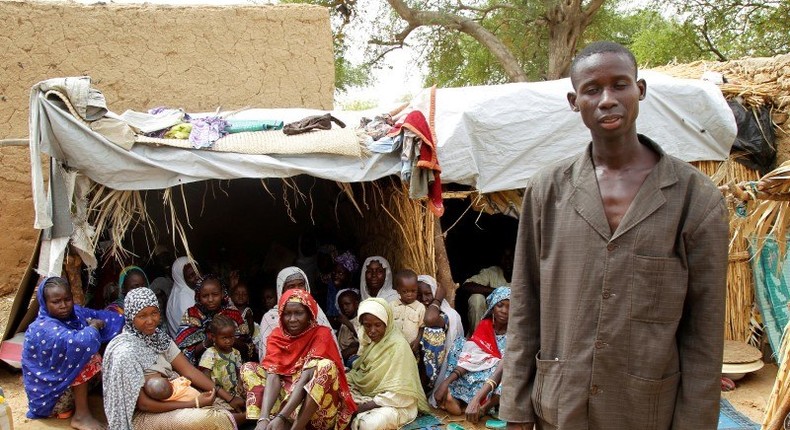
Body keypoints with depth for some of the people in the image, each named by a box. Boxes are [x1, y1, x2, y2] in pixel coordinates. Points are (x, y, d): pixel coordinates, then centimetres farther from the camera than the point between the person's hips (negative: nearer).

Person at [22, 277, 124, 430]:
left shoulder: (74, 313, -5)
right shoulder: (44, 329, -28)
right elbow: (78, 342, -43)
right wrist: (94, 326, -23)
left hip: (70, 383, 8)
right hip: (49, 397, -8)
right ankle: (81, 416, -17)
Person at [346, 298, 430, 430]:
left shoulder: (398, 346, -20)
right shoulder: (367, 339, 3)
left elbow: (398, 393, -22)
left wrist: (366, 406, -22)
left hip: (395, 403, -7)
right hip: (366, 393, 7)